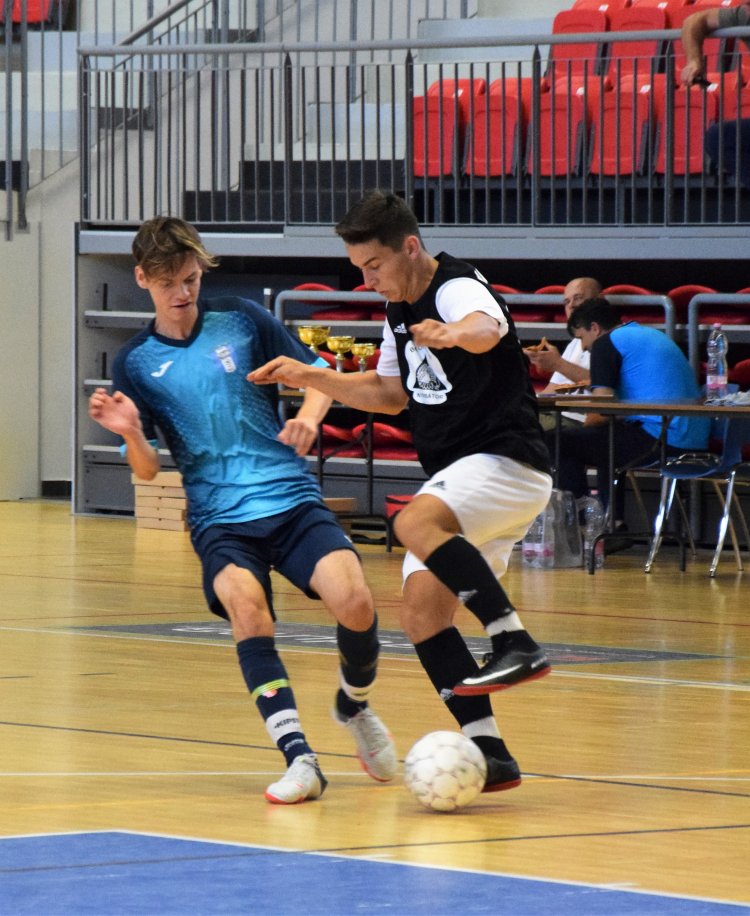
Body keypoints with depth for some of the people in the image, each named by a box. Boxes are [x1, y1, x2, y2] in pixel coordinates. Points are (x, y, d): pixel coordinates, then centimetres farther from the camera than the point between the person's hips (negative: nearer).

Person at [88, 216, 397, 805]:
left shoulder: (240, 319, 4)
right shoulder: (135, 364, 5)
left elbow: (319, 374, 12)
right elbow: (148, 470, 2)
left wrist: (309, 416, -9)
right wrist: (129, 433, -19)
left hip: (293, 498, 0)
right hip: (220, 518, 0)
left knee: (354, 602, -22)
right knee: (244, 600, -32)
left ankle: (355, 705, 12)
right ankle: (299, 758, -33)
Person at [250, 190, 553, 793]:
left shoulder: (459, 289, -14)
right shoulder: (400, 312, 14)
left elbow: (486, 329, -39)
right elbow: (390, 393, 28)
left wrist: (454, 334, -62)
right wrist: (312, 378, 17)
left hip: (507, 462, -9)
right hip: (457, 480, 9)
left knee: (416, 522, -34)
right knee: (421, 608, -3)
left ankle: (516, 644, -35)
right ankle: (488, 752, -4)